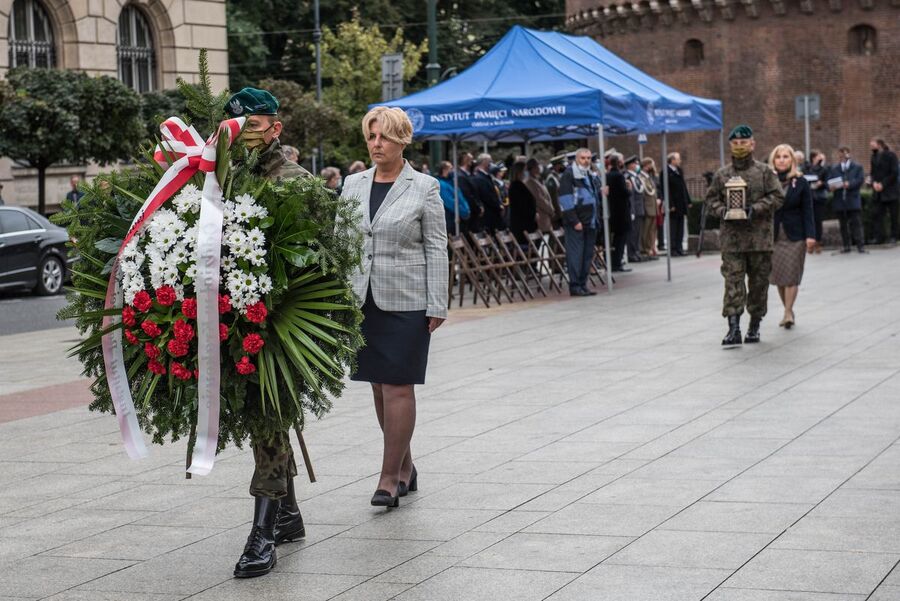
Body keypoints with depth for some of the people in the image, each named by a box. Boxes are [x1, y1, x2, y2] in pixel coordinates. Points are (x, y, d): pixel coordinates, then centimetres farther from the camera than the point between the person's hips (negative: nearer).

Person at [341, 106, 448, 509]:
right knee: (379, 386, 9)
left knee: (397, 387, -5)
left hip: (405, 301, -5)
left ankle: (390, 477, 0)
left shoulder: (424, 188, -2)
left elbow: (436, 249, -3)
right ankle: (405, 467, 23)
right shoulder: (353, 185, 9)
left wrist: (437, 306, -8)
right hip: (362, 298, 5)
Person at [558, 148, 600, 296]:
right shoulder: (569, 174, -7)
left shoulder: (589, 175, 19)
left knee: (587, 254, 7)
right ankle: (575, 286, -5)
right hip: (575, 222, -8)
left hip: (589, 222, 8)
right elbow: (565, 200, -13)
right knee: (575, 254, -8)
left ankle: (582, 285, 13)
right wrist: (574, 221, -17)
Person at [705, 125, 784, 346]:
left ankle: (755, 325, 21)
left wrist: (755, 208, -16)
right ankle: (733, 328, -13)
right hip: (731, 238, 1)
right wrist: (723, 211, -8)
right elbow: (711, 200, 12)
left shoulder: (764, 172, 3)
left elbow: (777, 197, -3)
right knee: (733, 281, -8)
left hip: (759, 237, 0)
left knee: (758, 281, 7)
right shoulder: (721, 174, 9)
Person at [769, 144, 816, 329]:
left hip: (795, 235, -2)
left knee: (791, 275, -7)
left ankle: (788, 312, -6)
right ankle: (789, 311, 16)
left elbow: (808, 211, 0)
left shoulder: (800, 183, 1)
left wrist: (810, 235, -10)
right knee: (778, 276, 4)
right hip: (774, 235, 2)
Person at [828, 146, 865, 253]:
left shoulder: (857, 167, 6)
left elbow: (860, 179, -5)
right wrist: (831, 186, -16)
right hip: (839, 200, 3)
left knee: (855, 222, -6)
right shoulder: (833, 168, 14)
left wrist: (850, 184, -21)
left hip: (853, 199, -3)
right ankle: (846, 245, 12)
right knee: (843, 223, 6)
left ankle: (860, 244, -4)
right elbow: (829, 181, 7)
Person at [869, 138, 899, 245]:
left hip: (891, 190, -5)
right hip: (879, 192, 5)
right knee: (878, 214, -2)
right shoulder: (874, 156, 11)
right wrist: (874, 182, -6)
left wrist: (883, 184, -14)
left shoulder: (890, 155, -7)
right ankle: (878, 237, -3)